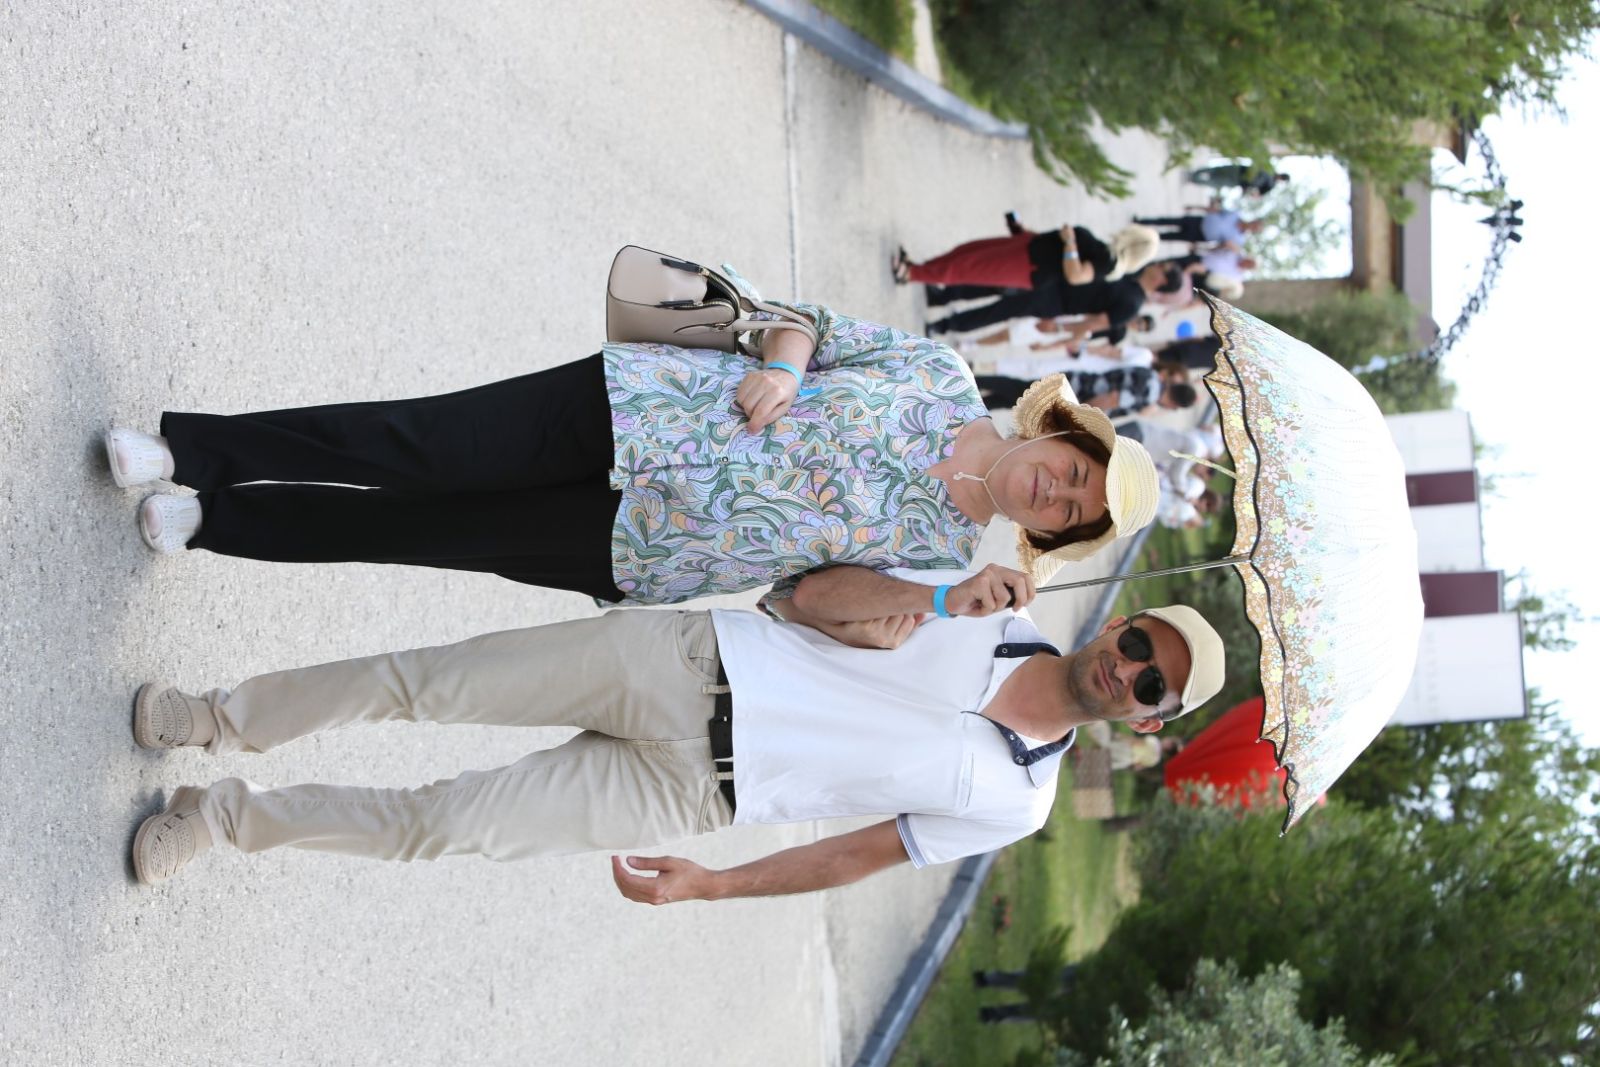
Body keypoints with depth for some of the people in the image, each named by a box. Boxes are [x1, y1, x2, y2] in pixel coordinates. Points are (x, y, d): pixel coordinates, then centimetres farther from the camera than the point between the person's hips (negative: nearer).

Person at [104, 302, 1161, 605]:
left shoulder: (942, 556, 0)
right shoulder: (943, 375, -1)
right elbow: (814, 318, 6)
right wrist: (780, 362, -13)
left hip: (630, 556, 1)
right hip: (633, 410, 0)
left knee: (420, 533, -5)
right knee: (417, 451, -13)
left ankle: (218, 520, 8)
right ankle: (187, 447, -1)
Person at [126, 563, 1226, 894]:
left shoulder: (1011, 804, -4)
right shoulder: (990, 610, -2)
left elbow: (857, 853, 4)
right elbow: (811, 594, -2)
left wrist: (706, 886, 2)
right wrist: (935, 601, -22)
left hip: (688, 795, -1)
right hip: (686, 658, 1)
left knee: (438, 826, -8)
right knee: (420, 681, -7)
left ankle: (231, 816, 14)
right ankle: (221, 720, 18)